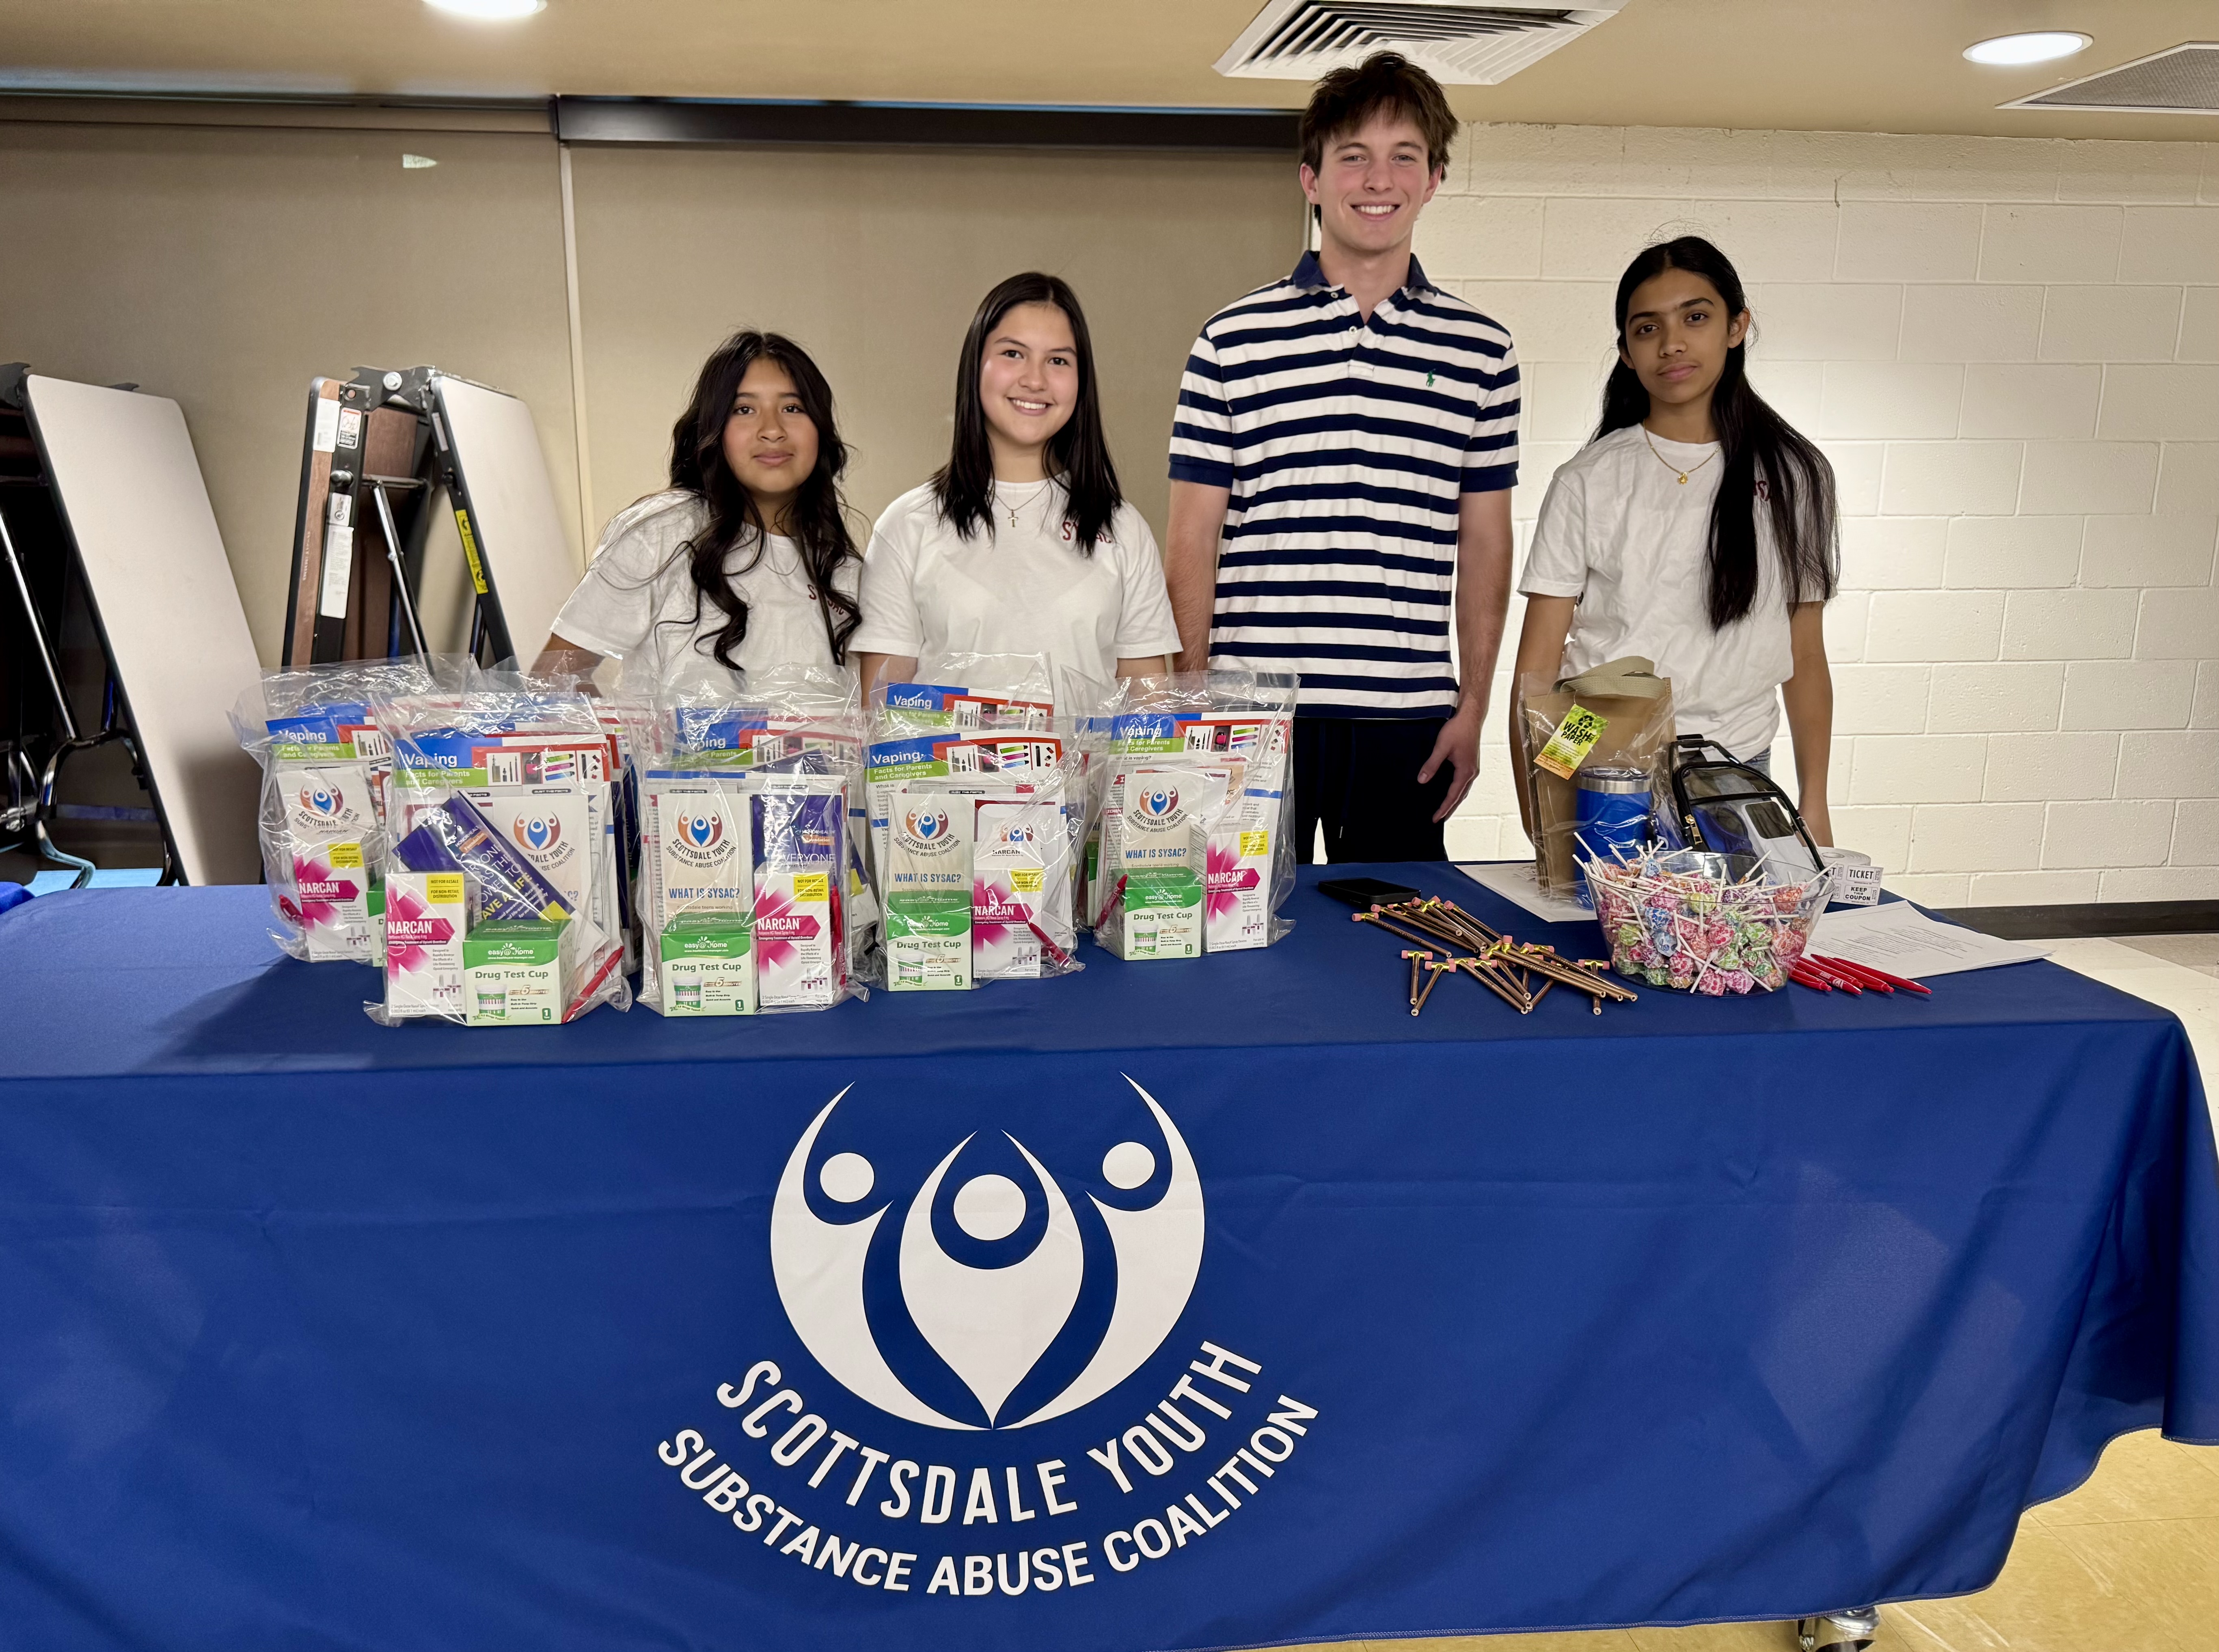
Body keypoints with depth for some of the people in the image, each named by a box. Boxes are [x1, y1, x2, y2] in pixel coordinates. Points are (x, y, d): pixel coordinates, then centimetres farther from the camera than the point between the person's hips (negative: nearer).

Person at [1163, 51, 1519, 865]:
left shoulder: (1480, 351, 8)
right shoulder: (1231, 340, 3)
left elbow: (1483, 544, 10)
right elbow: (1192, 543, 2)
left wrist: (1473, 706, 4)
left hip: (1407, 722, 2)